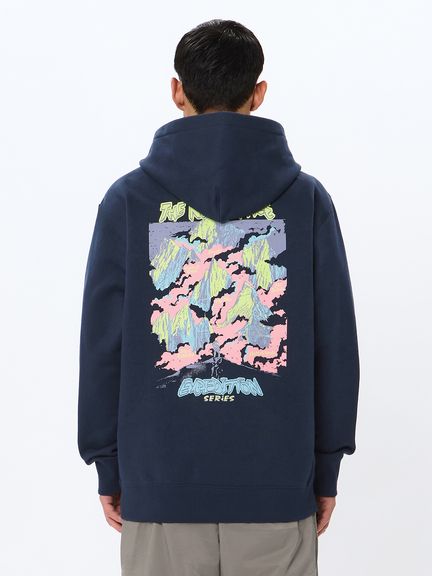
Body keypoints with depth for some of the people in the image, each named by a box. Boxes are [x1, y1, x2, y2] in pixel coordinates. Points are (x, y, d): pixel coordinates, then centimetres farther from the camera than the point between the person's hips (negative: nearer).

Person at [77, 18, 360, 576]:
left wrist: (108, 466, 9)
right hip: (277, 483, 0)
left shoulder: (127, 199, -2)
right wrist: (326, 469, 9)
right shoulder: (306, 198, -1)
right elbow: (336, 344, 0)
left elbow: (101, 343, 0)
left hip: (160, 480, 0)